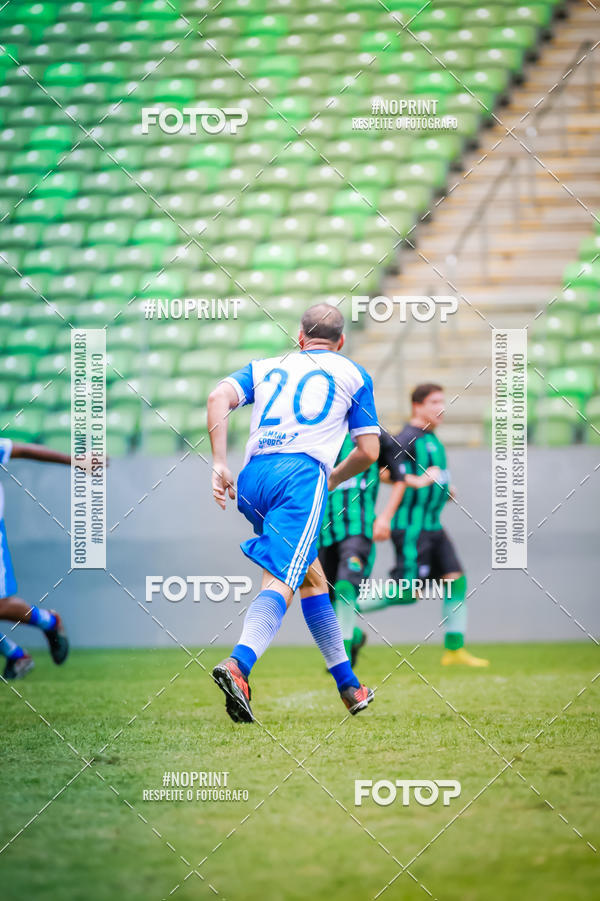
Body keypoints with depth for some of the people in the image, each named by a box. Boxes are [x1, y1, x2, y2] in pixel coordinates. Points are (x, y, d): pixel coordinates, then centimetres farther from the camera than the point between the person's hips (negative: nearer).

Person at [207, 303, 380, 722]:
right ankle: (238, 664, -44)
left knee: (312, 577, 20)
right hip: (302, 474, -5)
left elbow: (219, 397, 6)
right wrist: (333, 480, 33)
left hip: (253, 477, 5)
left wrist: (220, 464, 1)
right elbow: (368, 451, 15)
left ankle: (349, 686, 26)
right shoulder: (353, 374, 21)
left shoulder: (265, 367, 26)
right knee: (280, 582, -17)